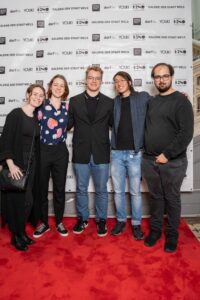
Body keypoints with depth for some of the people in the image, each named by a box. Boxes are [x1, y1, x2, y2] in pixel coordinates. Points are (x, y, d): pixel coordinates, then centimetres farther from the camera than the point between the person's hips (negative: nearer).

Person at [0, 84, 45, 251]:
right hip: (17, 164, -6)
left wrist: (35, 164, 3)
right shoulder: (16, 114, -9)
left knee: (28, 199, 10)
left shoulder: (36, 118, 9)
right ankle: (16, 236, 21)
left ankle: (22, 232, 29)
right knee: (18, 199, 1)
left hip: (32, 164, 6)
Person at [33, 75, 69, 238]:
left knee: (59, 188, 9)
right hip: (43, 151, -1)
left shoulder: (67, 106, 5)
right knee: (42, 188, 7)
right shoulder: (41, 105, -2)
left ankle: (59, 222, 26)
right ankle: (44, 223, 25)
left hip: (60, 152, 2)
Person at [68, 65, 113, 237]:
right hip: (81, 153, 1)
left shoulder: (109, 102, 4)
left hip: (101, 154, 0)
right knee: (81, 189, 13)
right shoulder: (75, 101, 5)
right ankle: (82, 219, 32)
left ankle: (101, 220, 29)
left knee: (101, 190, 11)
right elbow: (68, 125, 5)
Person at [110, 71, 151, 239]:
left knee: (135, 192, 6)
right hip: (117, 152, 3)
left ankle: (136, 224, 24)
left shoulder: (143, 97, 1)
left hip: (135, 153, -3)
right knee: (118, 191, 11)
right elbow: (112, 123, 13)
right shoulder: (115, 102, 10)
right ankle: (121, 220, 28)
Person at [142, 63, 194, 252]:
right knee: (155, 197, 14)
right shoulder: (151, 102, 12)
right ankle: (155, 229, 30)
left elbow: (186, 133, -13)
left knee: (171, 199, 9)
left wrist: (167, 155, -14)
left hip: (173, 162, -4)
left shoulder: (181, 101, -5)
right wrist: (146, 151, 5)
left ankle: (172, 235, 26)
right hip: (149, 160, 4)